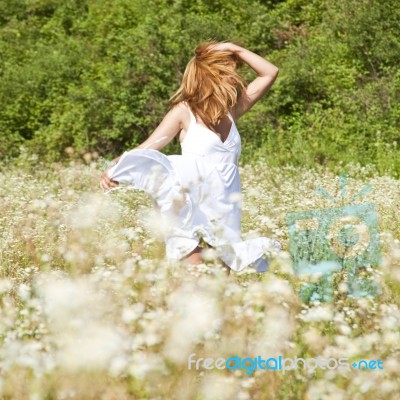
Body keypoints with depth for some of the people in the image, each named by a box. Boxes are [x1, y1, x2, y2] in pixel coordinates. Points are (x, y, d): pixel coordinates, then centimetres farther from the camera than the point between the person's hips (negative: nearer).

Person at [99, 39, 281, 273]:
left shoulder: (231, 110, 14)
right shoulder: (185, 111, -1)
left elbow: (270, 73, 19)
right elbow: (147, 148, -8)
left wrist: (235, 49, 8)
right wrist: (115, 167, -25)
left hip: (226, 210, 5)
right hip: (193, 208, -5)